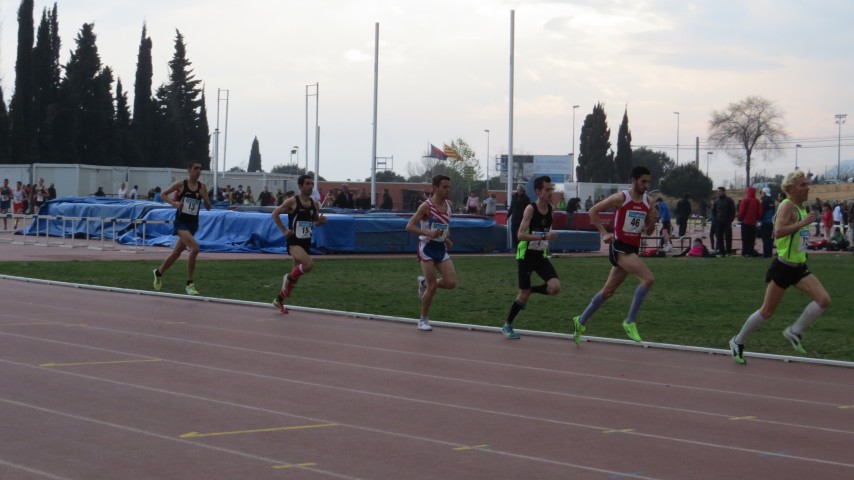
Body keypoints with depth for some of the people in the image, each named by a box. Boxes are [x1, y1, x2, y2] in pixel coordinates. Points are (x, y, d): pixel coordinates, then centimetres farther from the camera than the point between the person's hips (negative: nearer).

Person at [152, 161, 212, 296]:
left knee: (177, 252, 18)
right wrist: (173, 203, -14)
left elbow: (208, 207, 5)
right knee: (194, 248, -24)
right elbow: (163, 194, 2)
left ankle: (159, 272, 44)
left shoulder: (202, 187, 3)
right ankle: (190, 284, -14)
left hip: (193, 223, 5)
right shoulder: (181, 184, -7)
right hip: (181, 221, -5)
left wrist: (205, 198, -15)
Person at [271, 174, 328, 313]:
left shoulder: (314, 204, 7)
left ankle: (279, 300, 30)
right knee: (309, 264, -29)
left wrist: (321, 221, -4)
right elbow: (275, 214, -4)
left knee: (296, 275, 12)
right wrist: (284, 230, -11)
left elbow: (315, 222, 19)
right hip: (294, 242, -6)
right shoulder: (292, 201, -9)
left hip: (306, 243, 6)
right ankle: (289, 278, -2)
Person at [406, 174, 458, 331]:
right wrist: (428, 233, -30)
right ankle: (424, 320, 11)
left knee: (451, 283, -6)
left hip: (441, 248, 6)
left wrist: (447, 238, 8)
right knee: (432, 286, -6)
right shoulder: (426, 206, -15)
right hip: (427, 247, -6)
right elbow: (409, 226, -18)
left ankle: (424, 283, 22)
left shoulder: (449, 205, 4)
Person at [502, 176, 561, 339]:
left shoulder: (550, 208, 0)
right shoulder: (530, 209, -18)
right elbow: (520, 235, -27)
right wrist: (544, 237, -34)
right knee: (524, 294, -3)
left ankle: (529, 290, 15)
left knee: (555, 288, -14)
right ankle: (507, 326, 17)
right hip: (526, 256, -5)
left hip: (541, 256, 5)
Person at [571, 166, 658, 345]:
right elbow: (593, 211, -6)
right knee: (648, 278, -24)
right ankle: (630, 322, -17)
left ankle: (581, 321, 30)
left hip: (633, 249, 7)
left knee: (608, 291, 15)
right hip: (619, 247, -7)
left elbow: (648, 232, 16)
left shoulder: (647, 202, 8)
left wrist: (653, 221, -6)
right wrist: (604, 233, -13)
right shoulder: (621, 198, -11)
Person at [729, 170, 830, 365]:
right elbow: (778, 232, -33)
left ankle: (795, 331, 6)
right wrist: (803, 223, -32)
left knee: (824, 299, -9)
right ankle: (738, 341, 20)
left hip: (799, 268, 8)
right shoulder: (787, 206, -16)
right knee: (767, 311, 2)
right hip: (783, 267, -8)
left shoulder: (802, 208, 11)